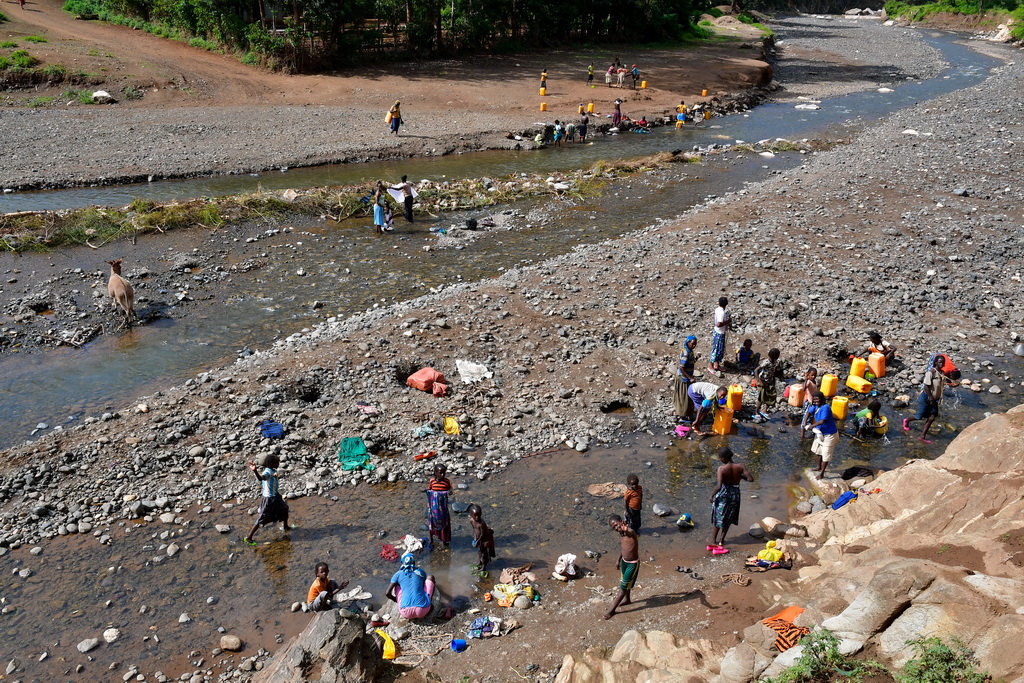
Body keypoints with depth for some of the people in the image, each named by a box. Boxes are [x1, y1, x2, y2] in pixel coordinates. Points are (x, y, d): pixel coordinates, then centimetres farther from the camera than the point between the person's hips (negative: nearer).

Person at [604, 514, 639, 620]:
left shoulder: (630, 532, -29)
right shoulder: (620, 534, -3)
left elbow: (629, 532, -56)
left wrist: (625, 530, -77)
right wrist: (619, 560, 21)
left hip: (633, 564, -8)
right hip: (624, 561, 8)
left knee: (624, 586, 2)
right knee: (625, 582, 27)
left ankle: (612, 610, 11)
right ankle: (627, 599, 52)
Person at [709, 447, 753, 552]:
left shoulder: (721, 468, -21)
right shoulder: (740, 466, -13)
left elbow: (719, 486, -27)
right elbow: (751, 479, -14)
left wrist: (712, 494, -11)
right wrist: (740, 477, 3)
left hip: (723, 494, -3)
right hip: (735, 494, 3)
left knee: (717, 518, 16)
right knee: (728, 519, 22)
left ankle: (713, 541, 17)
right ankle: (721, 540, 29)